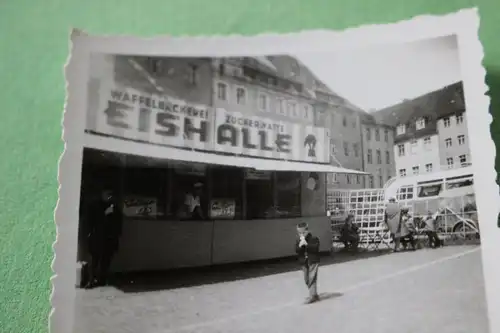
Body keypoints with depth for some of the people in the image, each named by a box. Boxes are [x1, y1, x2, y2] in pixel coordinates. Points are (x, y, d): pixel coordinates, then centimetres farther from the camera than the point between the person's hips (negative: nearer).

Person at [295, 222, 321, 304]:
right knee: (307, 280, 11)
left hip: (313, 261, -6)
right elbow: (297, 251, -4)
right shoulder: (298, 241, 6)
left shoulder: (314, 238, -8)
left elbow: (315, 248, -21)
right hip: (304, 263, 6)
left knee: (312, 278, -11)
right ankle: (314, 295, 25)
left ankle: (312, 296, -7)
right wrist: (300, 245, -22)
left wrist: (306, 244, -25)